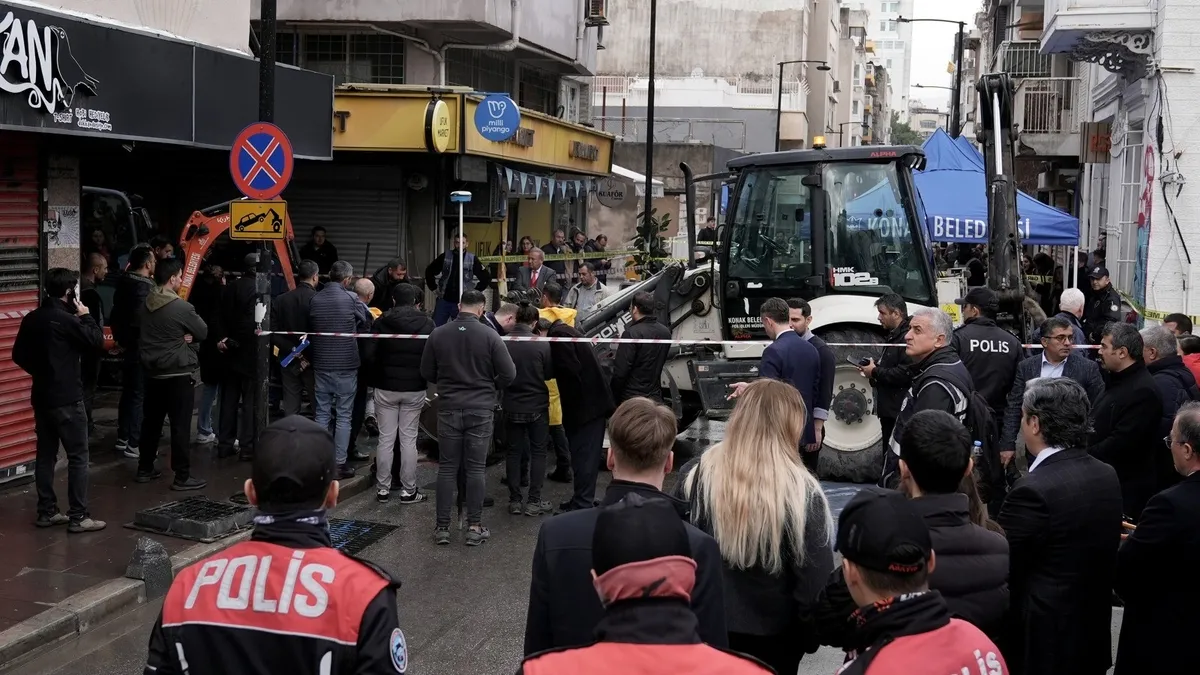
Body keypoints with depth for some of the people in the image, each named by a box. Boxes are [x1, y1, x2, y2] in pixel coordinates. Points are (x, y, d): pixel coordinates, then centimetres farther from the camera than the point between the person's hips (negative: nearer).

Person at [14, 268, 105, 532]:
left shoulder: (31, 319, 6)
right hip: (67, 398, -8)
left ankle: (47, 512, 18)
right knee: (78, 456, -2)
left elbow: (19, 356, 14)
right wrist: (86, 316, 0)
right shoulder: (66, 319, -18)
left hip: (41, 397, 8)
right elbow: (97, 341, -12)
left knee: (45, 455, 13)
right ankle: (78, 517, -2)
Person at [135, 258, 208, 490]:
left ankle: (145, 469, 24)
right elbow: (203, 333, -7)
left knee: (151, 422, 16)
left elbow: (146, 335, 12)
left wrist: (179, 337, -1)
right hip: (178, 374, -7)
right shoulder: (182, 307, -16)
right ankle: (182, 476, -1)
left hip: (152, 372, 7)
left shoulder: (146, 305, 5)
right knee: (180, 425, -3)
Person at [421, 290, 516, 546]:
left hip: (448, 408, 2)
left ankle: (442, 527, 10)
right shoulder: (489, 335, -9)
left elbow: (426, 372, 4)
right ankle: (474, 527, 8)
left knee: (447, 467, 8)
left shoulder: (438, 334, -3)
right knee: (475, 469, 4)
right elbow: (508, 373, -8)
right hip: (480, 409, -2)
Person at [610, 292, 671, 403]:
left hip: (631, 398, -6)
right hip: (656, 397, 6)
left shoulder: (632, 333, -17)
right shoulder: (665, 332, 6)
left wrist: (614, 398, -6)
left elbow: (620, 372, -19)